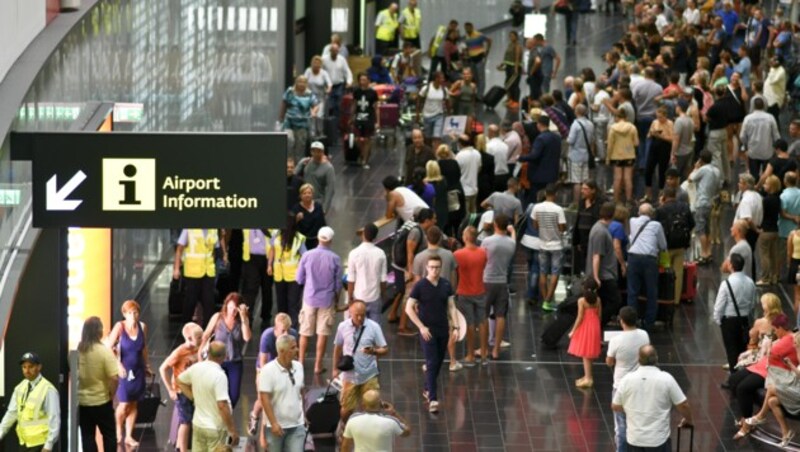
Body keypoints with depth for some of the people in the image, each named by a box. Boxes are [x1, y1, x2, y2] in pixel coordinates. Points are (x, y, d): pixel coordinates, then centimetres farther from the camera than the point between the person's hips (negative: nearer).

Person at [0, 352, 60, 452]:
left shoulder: (48, 389, -16)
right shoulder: (20, 388, 7)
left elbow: (54, 420, -17)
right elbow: (12, 413, 11)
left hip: (40, 443, -8)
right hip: (24, 441, 8)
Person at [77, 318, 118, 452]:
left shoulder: (76, 351, -6)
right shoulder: (104, 351, -17)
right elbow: (114, 378, -21)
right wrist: (111, 395, -6)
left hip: (82, 401, 3)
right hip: (101, 401, -3)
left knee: (87, 436, 10)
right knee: (109, 435, 11)